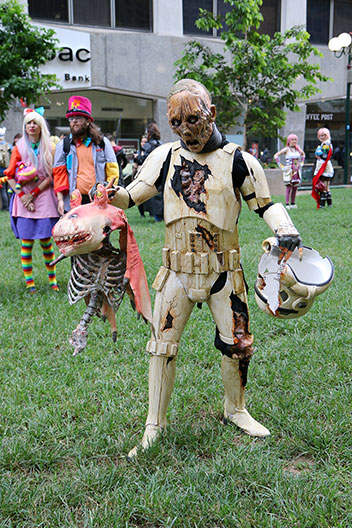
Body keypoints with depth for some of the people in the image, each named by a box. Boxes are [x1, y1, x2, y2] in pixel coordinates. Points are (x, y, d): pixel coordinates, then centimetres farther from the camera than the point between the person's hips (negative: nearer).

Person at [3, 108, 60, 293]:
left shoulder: (49, 149, 8)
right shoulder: (19, 148, 8)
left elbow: (51, 176, 1)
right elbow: (10, 176, 5)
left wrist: (33, 194, -9)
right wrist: (22, 195, -9)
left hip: (44, 198, 0)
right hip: (24, 200, 0)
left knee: (46, 240, 0)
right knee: (26, 242, -2)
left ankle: (52, 278, 12)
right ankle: (29, 281, 4)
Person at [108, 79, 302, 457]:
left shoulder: (238, 161, -2)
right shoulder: (166, 157, 2)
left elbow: (265, 203, 6)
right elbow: (133, 194, 5)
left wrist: (284, 229, -12)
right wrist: (113, 196, -17)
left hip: (224, 272, 0)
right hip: (177, 272, 1)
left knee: (237, 344, 8)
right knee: (162, 347, 2)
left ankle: (235, 409, 36)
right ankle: (154, 425, 21)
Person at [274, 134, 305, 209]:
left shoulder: (297, 149, 9)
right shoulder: (286, 149, -6)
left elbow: (303, 154, 30)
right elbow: (276, 156, -8)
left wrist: (301, 163, 18)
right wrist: (281, 166, -10)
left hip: (296, 171, 5)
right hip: (289, 171, -5)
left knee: (295, 187, 5)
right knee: (288, 187, -7)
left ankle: (293, 203, 12)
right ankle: (287, 204, -4)